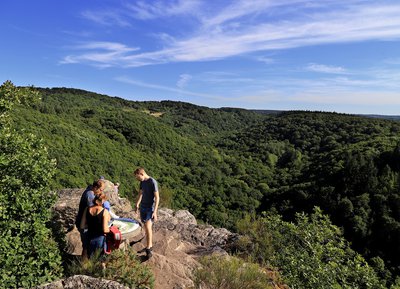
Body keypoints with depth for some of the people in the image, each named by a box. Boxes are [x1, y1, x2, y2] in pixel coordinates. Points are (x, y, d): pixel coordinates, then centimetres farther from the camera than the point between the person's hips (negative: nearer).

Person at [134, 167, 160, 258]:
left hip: (150, 208, -7)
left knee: (148, 227, -15)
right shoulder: (142, 182, 5)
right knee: (146, 227, 13)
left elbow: (157, 197, -18)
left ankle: (148, 249, -4)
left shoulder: (153, 182, -18)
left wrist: (155, 212, -21)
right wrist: (137, 204, 6)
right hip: (143, 207, 7)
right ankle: (149, 245, 25)